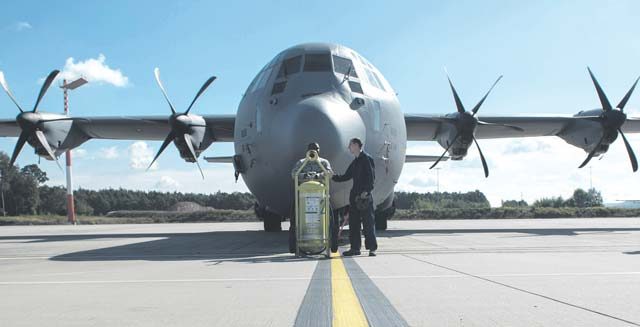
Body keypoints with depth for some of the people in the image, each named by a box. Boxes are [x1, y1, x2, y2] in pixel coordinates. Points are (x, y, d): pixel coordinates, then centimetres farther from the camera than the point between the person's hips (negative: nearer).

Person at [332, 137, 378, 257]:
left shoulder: (367, 159, -5)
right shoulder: (355, 162, 19)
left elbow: (371, 177, -12)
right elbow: (346, 176, 23)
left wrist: (366, 191, -19)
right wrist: (333, 177, 13)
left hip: (365, 196, -8)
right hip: (355, 195, 8)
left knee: (368, 222, -5)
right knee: (353, 222, 8)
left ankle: (372, 249, -1)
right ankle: (355, 248, 13)